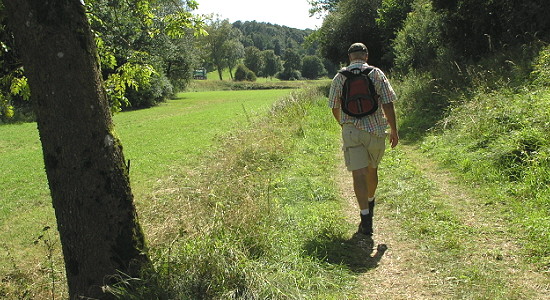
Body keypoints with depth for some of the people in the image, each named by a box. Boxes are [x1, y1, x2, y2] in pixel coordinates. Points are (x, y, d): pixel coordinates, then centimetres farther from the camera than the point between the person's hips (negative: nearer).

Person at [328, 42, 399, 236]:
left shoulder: (340, 77, 3)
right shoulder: (377, 74, 0)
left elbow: (335, 107, 9)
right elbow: (388, 104, -4)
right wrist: (394, 130, 5)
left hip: (351, 131, -1)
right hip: (376, 129, 1)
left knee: (359, 173, -3)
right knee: (372, 169, 20)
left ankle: (366, 217, -10)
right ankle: (370, 204, 41)